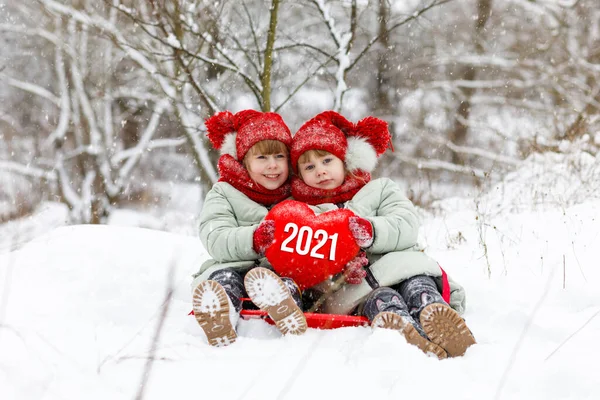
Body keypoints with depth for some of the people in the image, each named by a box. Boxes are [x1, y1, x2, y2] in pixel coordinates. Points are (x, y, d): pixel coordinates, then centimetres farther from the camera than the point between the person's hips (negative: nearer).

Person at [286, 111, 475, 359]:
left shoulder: (379, 190, 27)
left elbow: (406, 227, 6)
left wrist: (371, 231, -17)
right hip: (345, 292, -2)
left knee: (416, 282, -34)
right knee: (380, 298, -37)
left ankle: (436, 315, -68)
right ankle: (410, 334, -71)